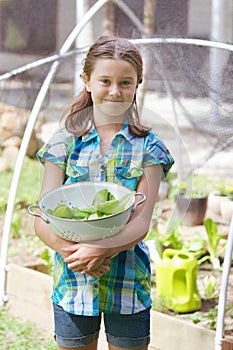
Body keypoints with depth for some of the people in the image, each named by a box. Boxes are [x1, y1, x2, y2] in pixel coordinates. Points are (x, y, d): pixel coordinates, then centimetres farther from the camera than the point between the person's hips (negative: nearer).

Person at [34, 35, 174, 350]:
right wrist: (68, 250, -25)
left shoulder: (147, 147, -1)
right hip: (73, 281, 1)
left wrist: (101, 250, -28)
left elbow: (141, 223, -10)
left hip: (128, 285, 0)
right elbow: (42, 220, -4)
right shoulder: (65, 141, 0)